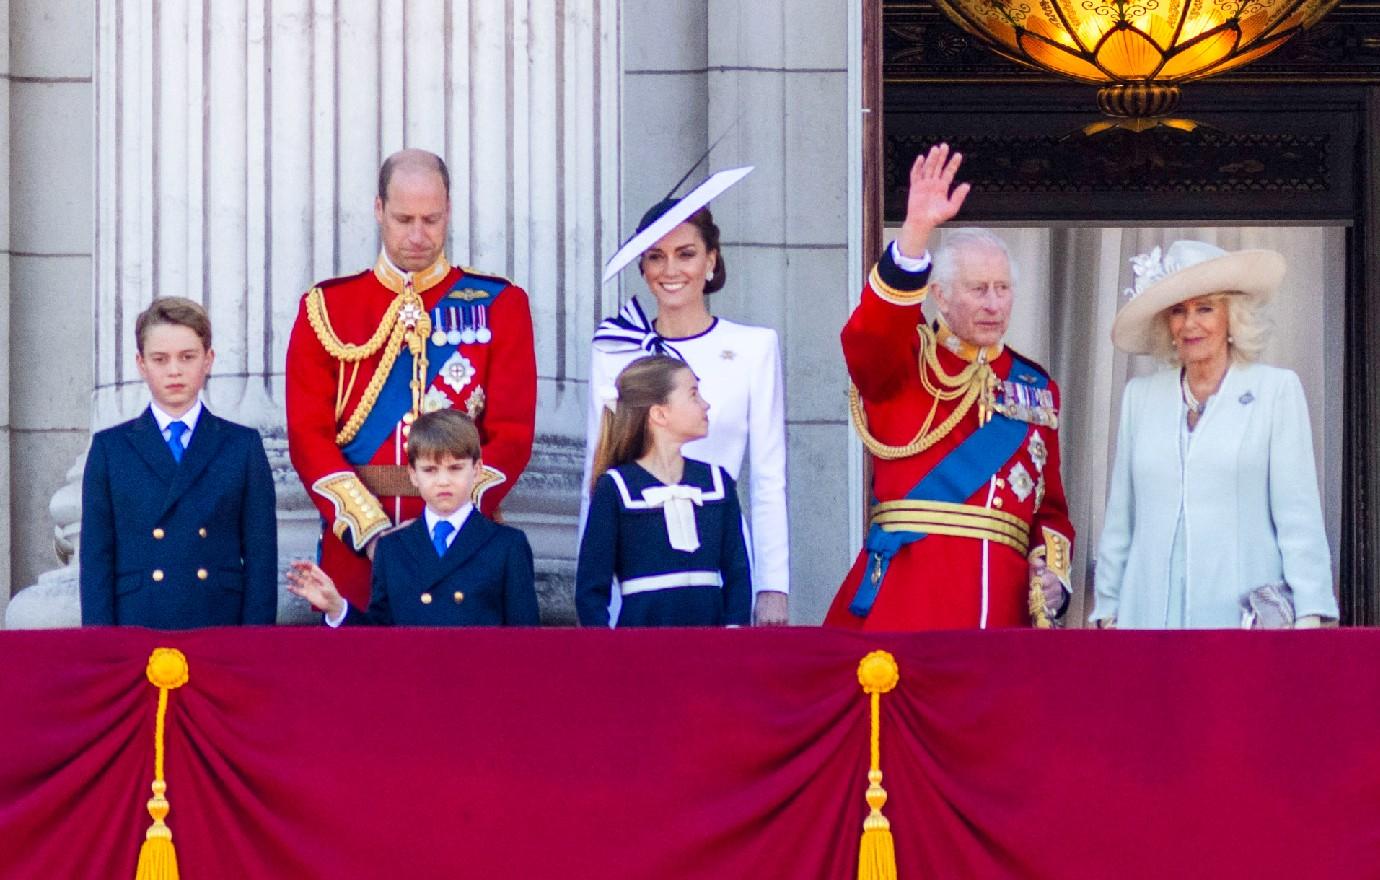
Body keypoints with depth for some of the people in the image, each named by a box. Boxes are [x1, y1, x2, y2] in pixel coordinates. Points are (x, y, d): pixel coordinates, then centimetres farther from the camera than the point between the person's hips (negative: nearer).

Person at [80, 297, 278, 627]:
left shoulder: (243, 446, 9)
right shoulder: (110, 448, 10)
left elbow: (261, 554, 5)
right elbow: (96, 558, 6)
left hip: (222, 626, 0)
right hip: (135, 626, 0)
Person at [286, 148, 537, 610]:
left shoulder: (498, 305, 5)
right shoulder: (326, 308, 6)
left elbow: (512, 432, -2)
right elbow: (309, 433, -1)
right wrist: (370, 529, -14)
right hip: (354, 546, 0)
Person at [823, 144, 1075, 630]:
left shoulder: (1036, 386, 18)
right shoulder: (902, 362, 5)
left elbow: (1050, 503, 19)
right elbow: (865, 338, -19)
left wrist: (1053, 571, -1)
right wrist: (916, 231, -30)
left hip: (1003, 597, 4)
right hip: (906, 590, -4)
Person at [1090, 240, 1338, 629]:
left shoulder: (1277, 390, 4)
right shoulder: (1140, 396, 14)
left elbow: (1299, 515, -1)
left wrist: (1308, 615, -8)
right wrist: (1108, 609, 12)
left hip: (1243, 615, -3)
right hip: (1150, 613, 3)